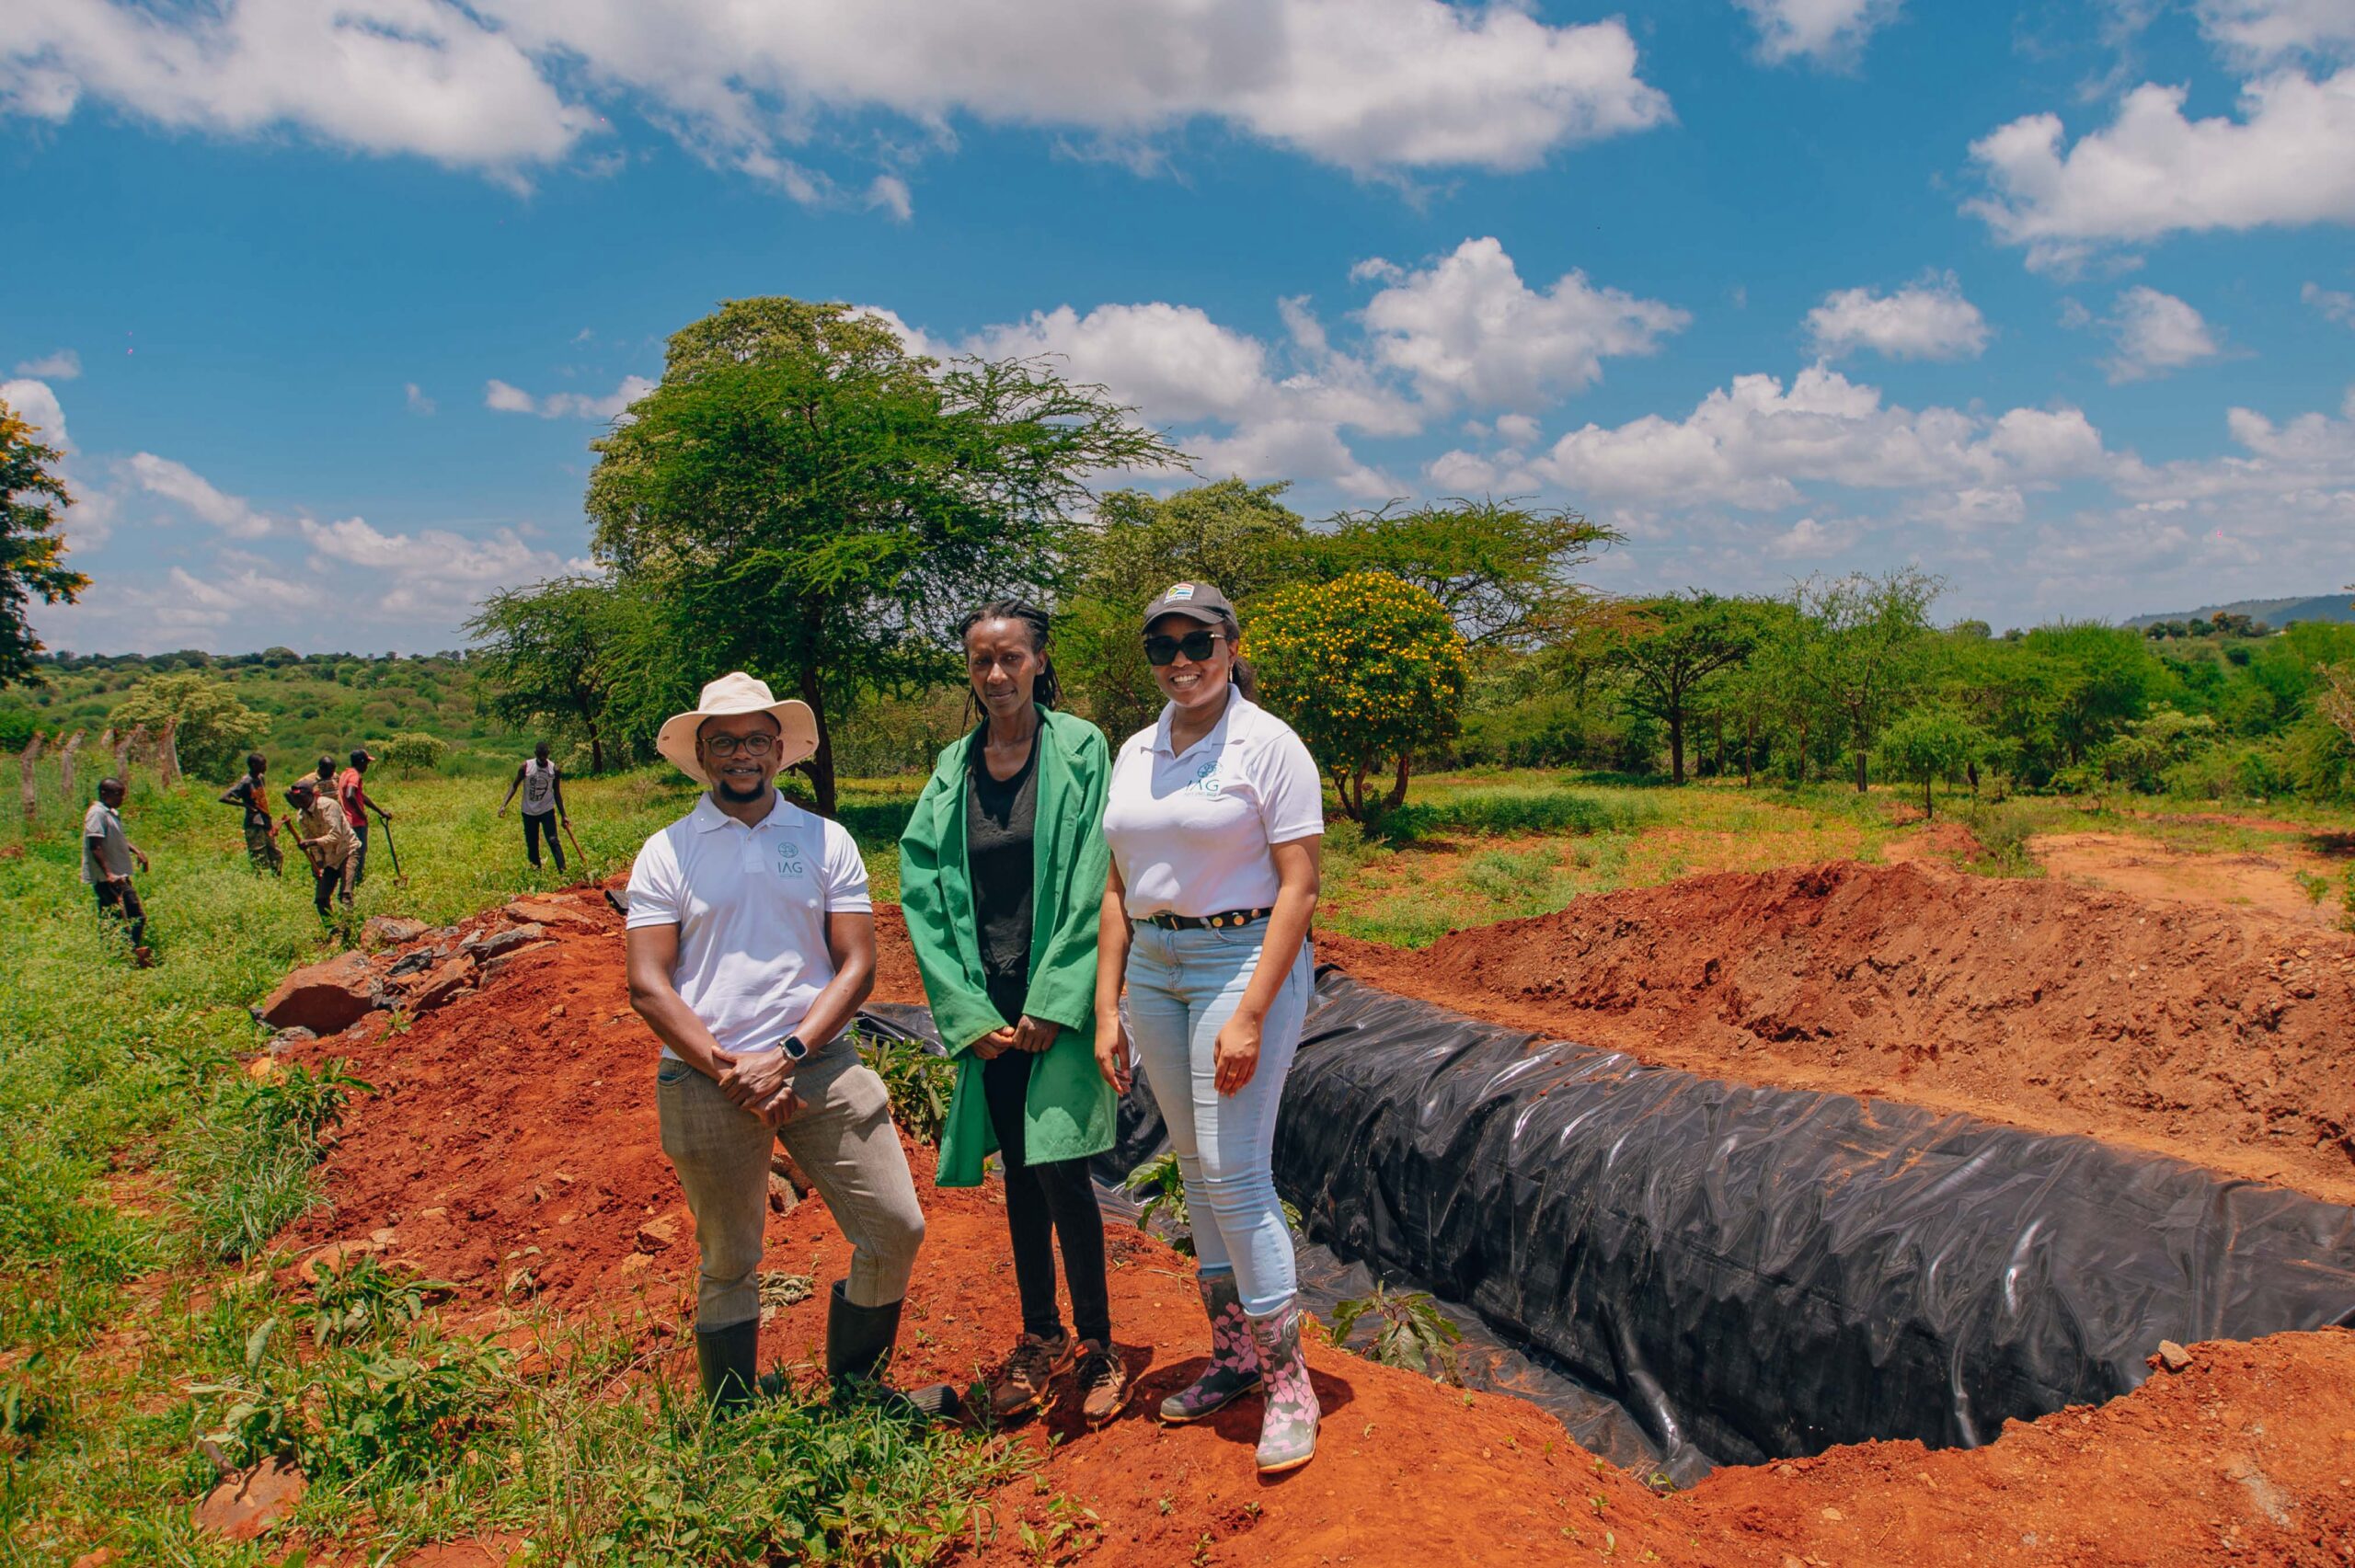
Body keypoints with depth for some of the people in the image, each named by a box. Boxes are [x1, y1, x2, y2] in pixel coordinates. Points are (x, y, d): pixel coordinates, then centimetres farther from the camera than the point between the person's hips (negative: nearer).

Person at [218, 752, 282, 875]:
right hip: (254, 827, -8)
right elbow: (223, 798, -19)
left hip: (266, 825, 8)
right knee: (260, 863, -4)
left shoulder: (261, 779, 9)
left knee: (277, 856, 12)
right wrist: (246, 805, -21)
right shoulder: (245, 783, -13)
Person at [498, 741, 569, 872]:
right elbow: (514, 786, -1)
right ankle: (536, 869, 23)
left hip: (547, 811, -2)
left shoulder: (555, 770, -6)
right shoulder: (526, 767, -7)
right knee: (531, 844, 8)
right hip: (529, 812, 2)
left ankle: (562, 870, -16)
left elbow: (557, 793, 3)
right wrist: (504, 805, -13)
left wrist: (563, 815, 4)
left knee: (553, 841, -13)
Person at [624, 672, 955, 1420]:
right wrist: (732, 1070, -11)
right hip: (706, 1078, -1)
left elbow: (856, 964, 1)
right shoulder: (666, 852, 3)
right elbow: (648, 986, -2)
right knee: (729, 1264, 10)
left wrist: (786, 1053, -11)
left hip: (820, 1064, 2)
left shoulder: (826, 840, 6)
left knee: (896, 1230, 0)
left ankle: (855, 1387, 24)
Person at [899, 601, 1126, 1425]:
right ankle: (1039, 1335, 29)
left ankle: (1095, 1344, 12)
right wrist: (969, 1013, -3)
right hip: (987, 1007, 4)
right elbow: (924, 894, 5)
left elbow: (1091, 886, -9)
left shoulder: (1079, 750, -4)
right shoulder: (953, 770, 7)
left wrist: (1052, 1005, -13)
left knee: (1058, 1166, -7)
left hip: (1060, 997, -4)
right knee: (1019, 1172, 12)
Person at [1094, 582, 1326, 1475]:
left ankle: (1286, 1379, 7)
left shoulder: (1269, 745, -8)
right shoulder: (1135, 754, 10)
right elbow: (1119, 888, 12)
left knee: (1235, 1173, -8)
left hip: (1245, 958, -6)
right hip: (1153, 966, 6)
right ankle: (1232, 1355, 26)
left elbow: (1298, 888, -13)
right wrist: (1106, 1009, 7)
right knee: (1197, 1169, 12)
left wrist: (1250, 1016, -19)